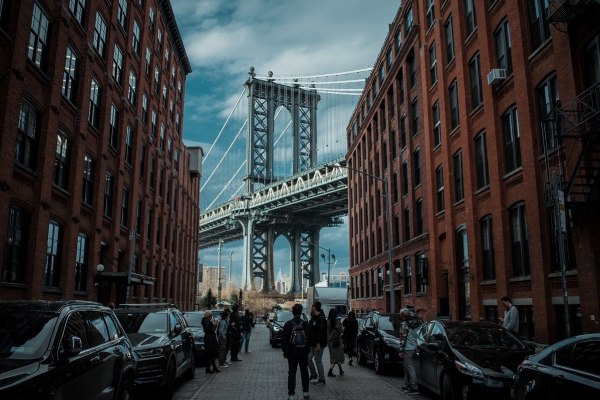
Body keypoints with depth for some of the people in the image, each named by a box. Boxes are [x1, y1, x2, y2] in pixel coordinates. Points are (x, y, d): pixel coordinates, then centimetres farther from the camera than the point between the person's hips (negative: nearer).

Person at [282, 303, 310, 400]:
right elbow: (310, 338, -1)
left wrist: (284, 351, 4)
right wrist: (308, 350, 11)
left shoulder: (288, 324, -10)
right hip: (304, 352, 2)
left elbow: (284, 339, -6)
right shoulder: (306, 324, -6)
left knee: (292, 373, 1)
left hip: (292, 353, -2)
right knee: (304, 372, 16)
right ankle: (305, 392, 25)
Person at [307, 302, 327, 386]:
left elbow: (322, 332, -24)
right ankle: (313, 375, 27)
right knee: (309, 358, 12)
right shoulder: (313, 318, 12)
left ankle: (321, 379, 8)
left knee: (318, 360, -2)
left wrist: (318, 343, -26)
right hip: (312, 344, 9)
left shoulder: (321, 319, -18)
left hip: (318, 344, -9)